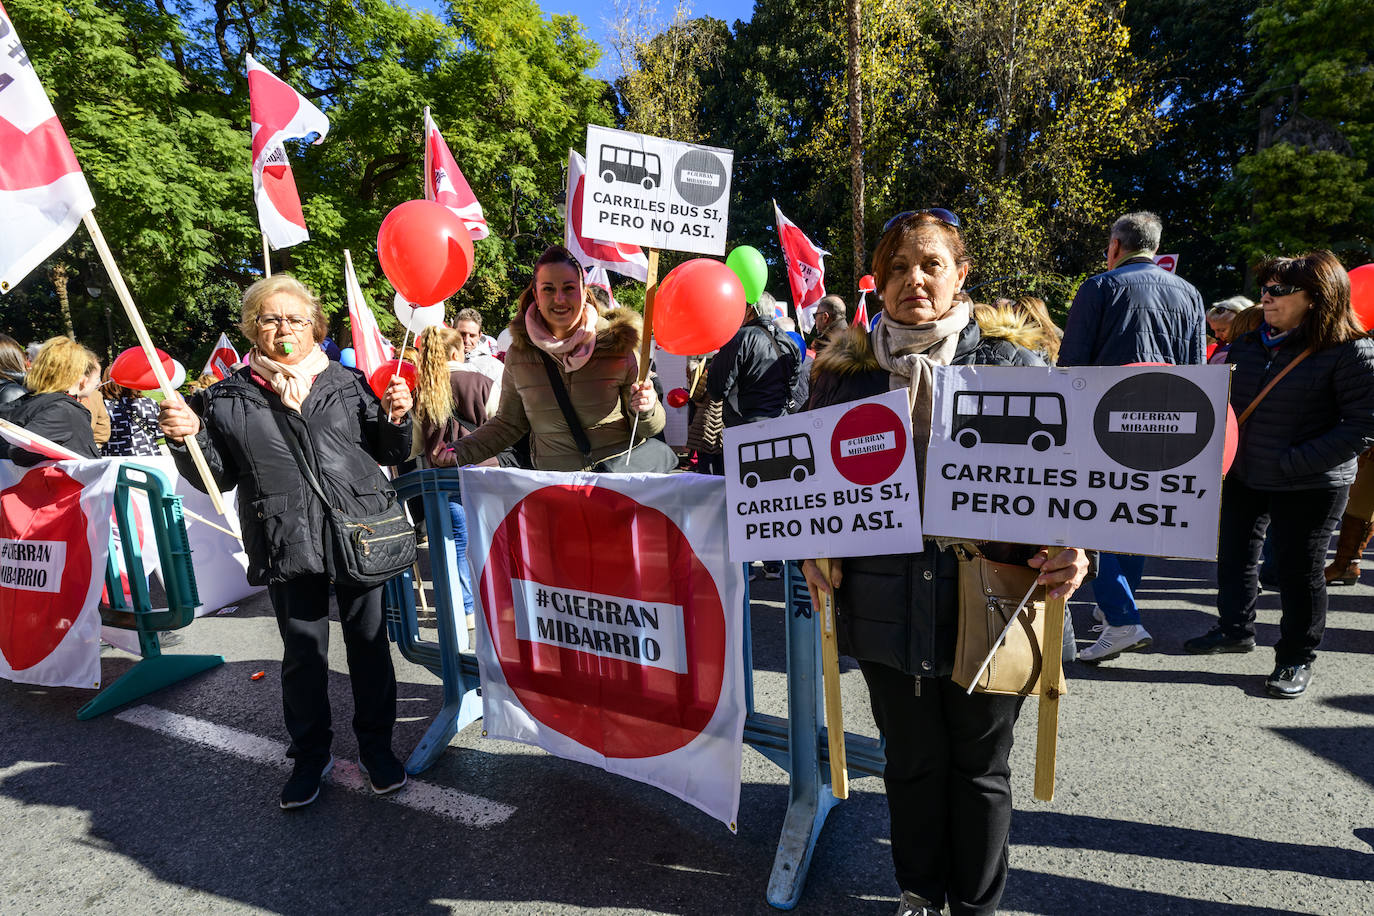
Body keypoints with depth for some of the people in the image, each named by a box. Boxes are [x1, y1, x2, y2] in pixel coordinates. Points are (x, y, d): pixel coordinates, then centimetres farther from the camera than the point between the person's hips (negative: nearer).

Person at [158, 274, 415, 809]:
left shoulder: (346, 382, 5)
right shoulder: (228, 399, 5)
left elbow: (390, 454, 8)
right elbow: (217, 477, 9)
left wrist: (395, 418, -10)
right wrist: (186, 439, -8)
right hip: (288, 548, 0)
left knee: (369, 643, 10)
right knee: (303, 653, 13)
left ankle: (376, 745, 30)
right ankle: (310, 756, 33)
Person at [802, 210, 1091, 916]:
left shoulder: (1011, 363, -3)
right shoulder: (845, 369, 1)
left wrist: (1070, 550, -17)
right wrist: (813, 552, -4)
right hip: (886, 607, 2)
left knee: (980, 766, 18)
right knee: (912, 761, 20)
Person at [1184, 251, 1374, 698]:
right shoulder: (1249, 343, 4)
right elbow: (1227, 400, 16)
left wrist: (1290, 463, -24)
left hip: (1310, 485, -5)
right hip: (1243, 475, 6)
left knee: (1298, 569, 5)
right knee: (1234, 554, 16)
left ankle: (1296, 658, 24)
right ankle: (1235, 629, 37)